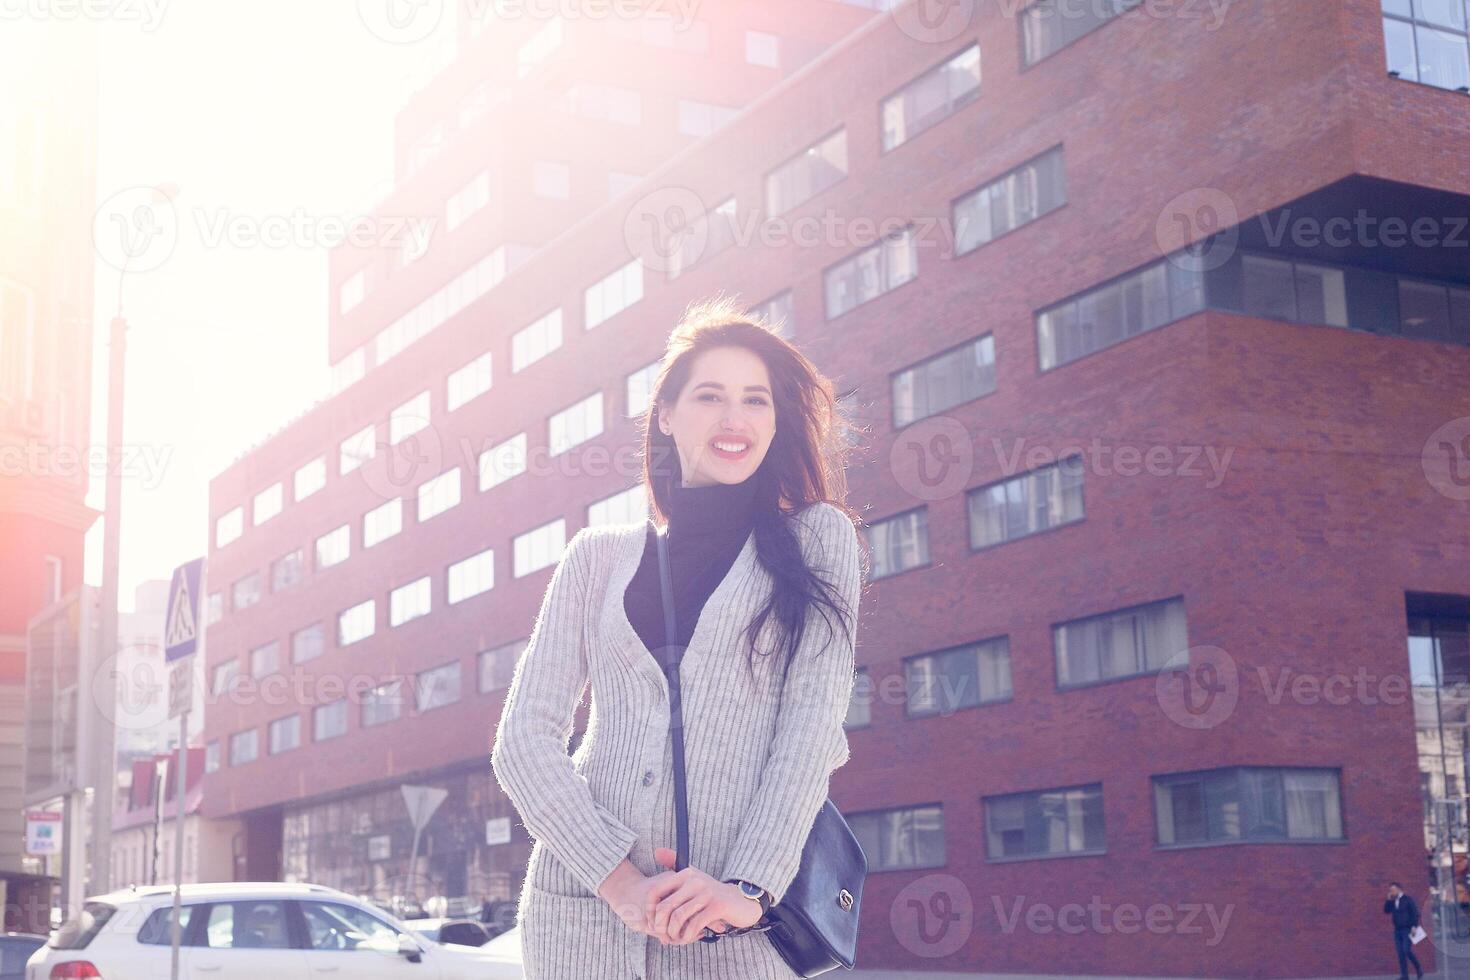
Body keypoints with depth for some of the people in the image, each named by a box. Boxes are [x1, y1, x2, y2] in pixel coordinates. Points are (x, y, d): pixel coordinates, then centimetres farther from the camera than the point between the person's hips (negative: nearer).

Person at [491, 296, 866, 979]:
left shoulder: (817, 537, 8)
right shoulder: (599, 556, 10)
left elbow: (813, 719, -3)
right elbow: (524, 738, 3)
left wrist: (750, 887, -15)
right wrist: (619, 880, -10)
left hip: (741, 922, -1)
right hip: (583, 908, 2)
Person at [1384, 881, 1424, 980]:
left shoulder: (1408, 900, -4)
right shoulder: (1392, 901, 13)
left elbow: (1415, 913, -7)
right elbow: (1386, 911, 9)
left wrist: (1414, 926, -16)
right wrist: (1389, 900, -1)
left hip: (1408, 930, -6)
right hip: (1397, 930, 6)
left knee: (1407, 951, -15)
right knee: (1400, 953, 0)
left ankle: (1419, 968, 7)